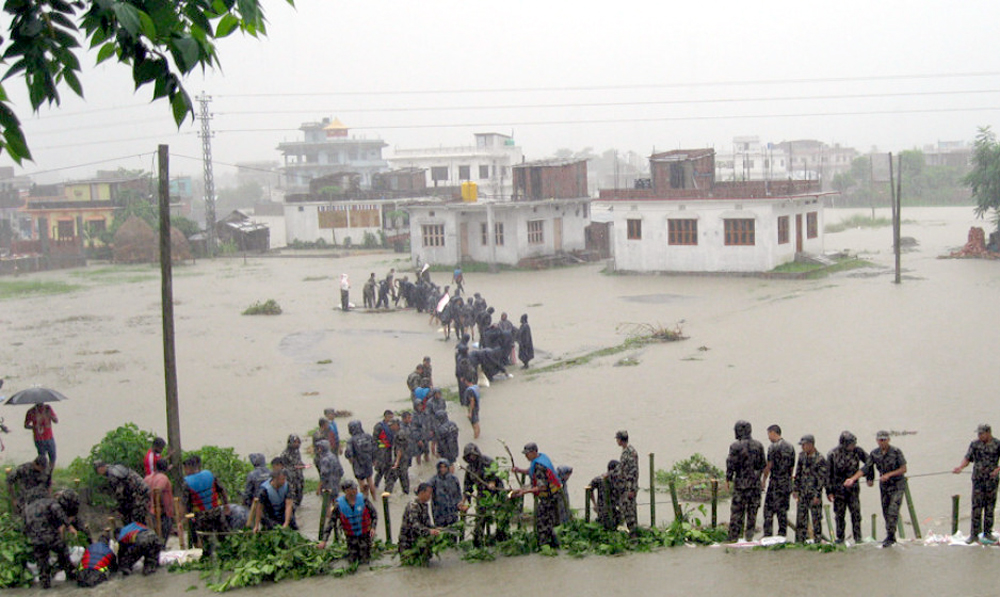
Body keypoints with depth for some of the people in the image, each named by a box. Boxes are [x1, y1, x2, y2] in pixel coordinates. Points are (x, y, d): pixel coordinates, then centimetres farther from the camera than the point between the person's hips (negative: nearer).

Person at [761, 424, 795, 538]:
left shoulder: (773, 447, -10)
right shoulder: (790, 447, 12)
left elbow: (769, 465, -12)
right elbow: (792, 466, 14)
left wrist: (764, 479, -1)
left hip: (775, 482, -6)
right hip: (787, 482, 6)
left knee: (769, 508, -2)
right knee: (783, 509, 10)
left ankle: (767, 534, -7)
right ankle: (782, 534, 9)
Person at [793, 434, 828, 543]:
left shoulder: (819, 459, -12)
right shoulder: (802, 456, 8)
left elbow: (822, 478, -13)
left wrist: (817, 495, -16)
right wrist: (795, 489, 11)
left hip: (814, 493, -6)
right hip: (802, 492, 6)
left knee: (816, 519, 0)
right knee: (801, 518, 8)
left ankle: (817, 541, 6)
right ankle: (799, 541, 14)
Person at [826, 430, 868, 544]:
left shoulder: (857, 451, -3)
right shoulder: (833, 454, -7)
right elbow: (828, 474, -3)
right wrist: (829, 491, -4)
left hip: (853, 488, 1)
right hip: (839, 489, -1)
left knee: (856, 513, -4)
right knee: (840, 514, 5)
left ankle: (858, 538, 1)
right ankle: (840, 538, 15)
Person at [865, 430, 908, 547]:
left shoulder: (896, 452, -15)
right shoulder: (874, 453, -2)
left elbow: (903, 469, -13)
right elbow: (867, 468, 5)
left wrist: (889, 475, -23)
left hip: (897, 485, -5)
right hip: (884, 485, 5)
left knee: (893, 511, -14)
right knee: (886, 512, 9)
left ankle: (890, 536, -9)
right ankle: (891, 537, 22)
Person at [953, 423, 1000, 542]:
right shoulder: (975, 444, 4)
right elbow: (967, 458, 5)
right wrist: (960, 467, -12)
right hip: (978, 479, 1)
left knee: (990, 506, 5)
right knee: (976, 507, -2)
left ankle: (987, 533, 15)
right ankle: (974, 534, 1)